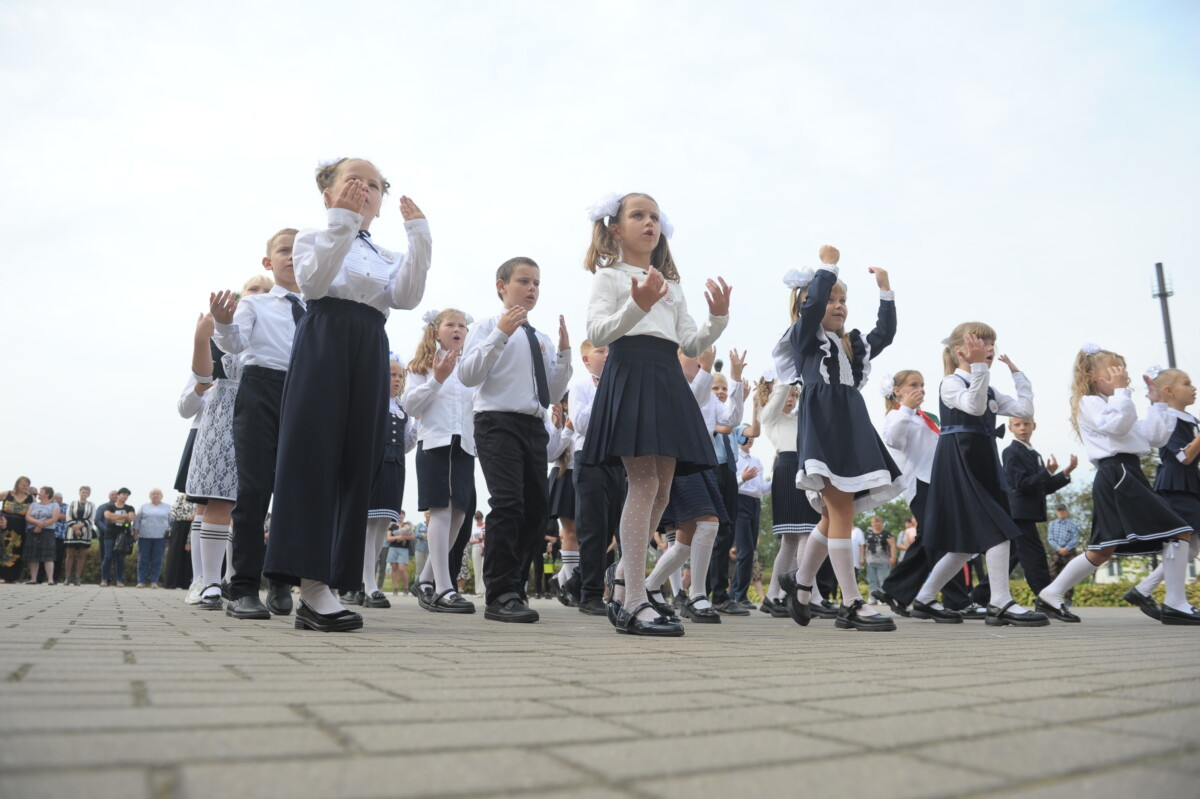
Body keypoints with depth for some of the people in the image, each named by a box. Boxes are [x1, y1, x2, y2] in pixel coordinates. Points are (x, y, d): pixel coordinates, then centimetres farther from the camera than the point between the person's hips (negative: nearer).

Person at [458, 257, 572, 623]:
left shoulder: (542, 339, 17)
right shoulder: (489, 327, 2)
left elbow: (554, 393, 15)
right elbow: (467, 375, -11)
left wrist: (564, 352, 3)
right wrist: (500, 334, -16)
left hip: (534, 425, 7)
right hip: (498, 421, -6)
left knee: (536, 507, 7)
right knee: (508, 503, -18)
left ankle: (512, 585, 21)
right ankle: (500, 595, -11)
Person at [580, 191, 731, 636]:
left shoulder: (671, 286, 26)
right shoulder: (609, 276, 8)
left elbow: (692, 345, 19)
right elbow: (597, 333, -9)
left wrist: (718, 319, 1)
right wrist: (637, 306, -24)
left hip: (668, 380, 7)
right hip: (630, 371, -7)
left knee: (661, 488, 4)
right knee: (644, 482, -16)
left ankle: (623, 571, 22)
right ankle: (634, 603, -14)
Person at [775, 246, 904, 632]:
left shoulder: (855, 344, 25)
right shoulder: (805, 337, 4)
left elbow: (886, 332, 21)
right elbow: (812, 302, -11)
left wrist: (884, 289, 21)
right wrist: (828, 265, 2)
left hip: (853, 425, 8)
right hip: (822, 423, -8)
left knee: (836, 513, 9)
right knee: (841, 510, -14)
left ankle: (800, 582, 26)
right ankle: (851, 604, -13)